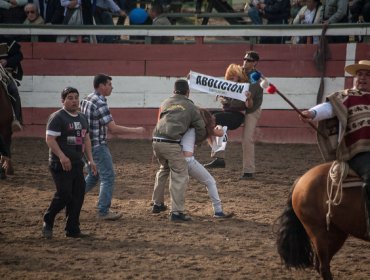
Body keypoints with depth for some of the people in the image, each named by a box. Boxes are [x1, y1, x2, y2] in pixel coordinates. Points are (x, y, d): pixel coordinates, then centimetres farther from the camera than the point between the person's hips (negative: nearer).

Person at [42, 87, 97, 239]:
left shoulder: (82, 118, 15)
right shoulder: (57, 117, -11)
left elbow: (86, 139, 23)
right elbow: (50, 139, -17)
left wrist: (90, 159, 14)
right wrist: (62, 156, -28)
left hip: (77, 164, 8)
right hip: (60, 165, -8)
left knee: (78, 195, 5)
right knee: (64, 195, -12)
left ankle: (73, 229, 12)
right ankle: (47, 222, 9)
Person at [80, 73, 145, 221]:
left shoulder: (86, 100, 9)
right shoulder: (100, 104, -20)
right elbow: (113, 128, -24)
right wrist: (135, 130, -16)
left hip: (87, 145, 9)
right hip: (98, 146, -9)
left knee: (93, 176, 21)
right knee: (108, 177, -1)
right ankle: (103, 211, 2)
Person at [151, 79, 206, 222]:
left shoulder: (165, 103, 23)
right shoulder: (191, 107, 10)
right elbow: (201, 131, 10)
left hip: (157, 141, 6)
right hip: (172, 144, -6)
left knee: (164, 169, 29)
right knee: (179, 176, 0)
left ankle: (157, 203, 35)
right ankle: (176, 212, -8)